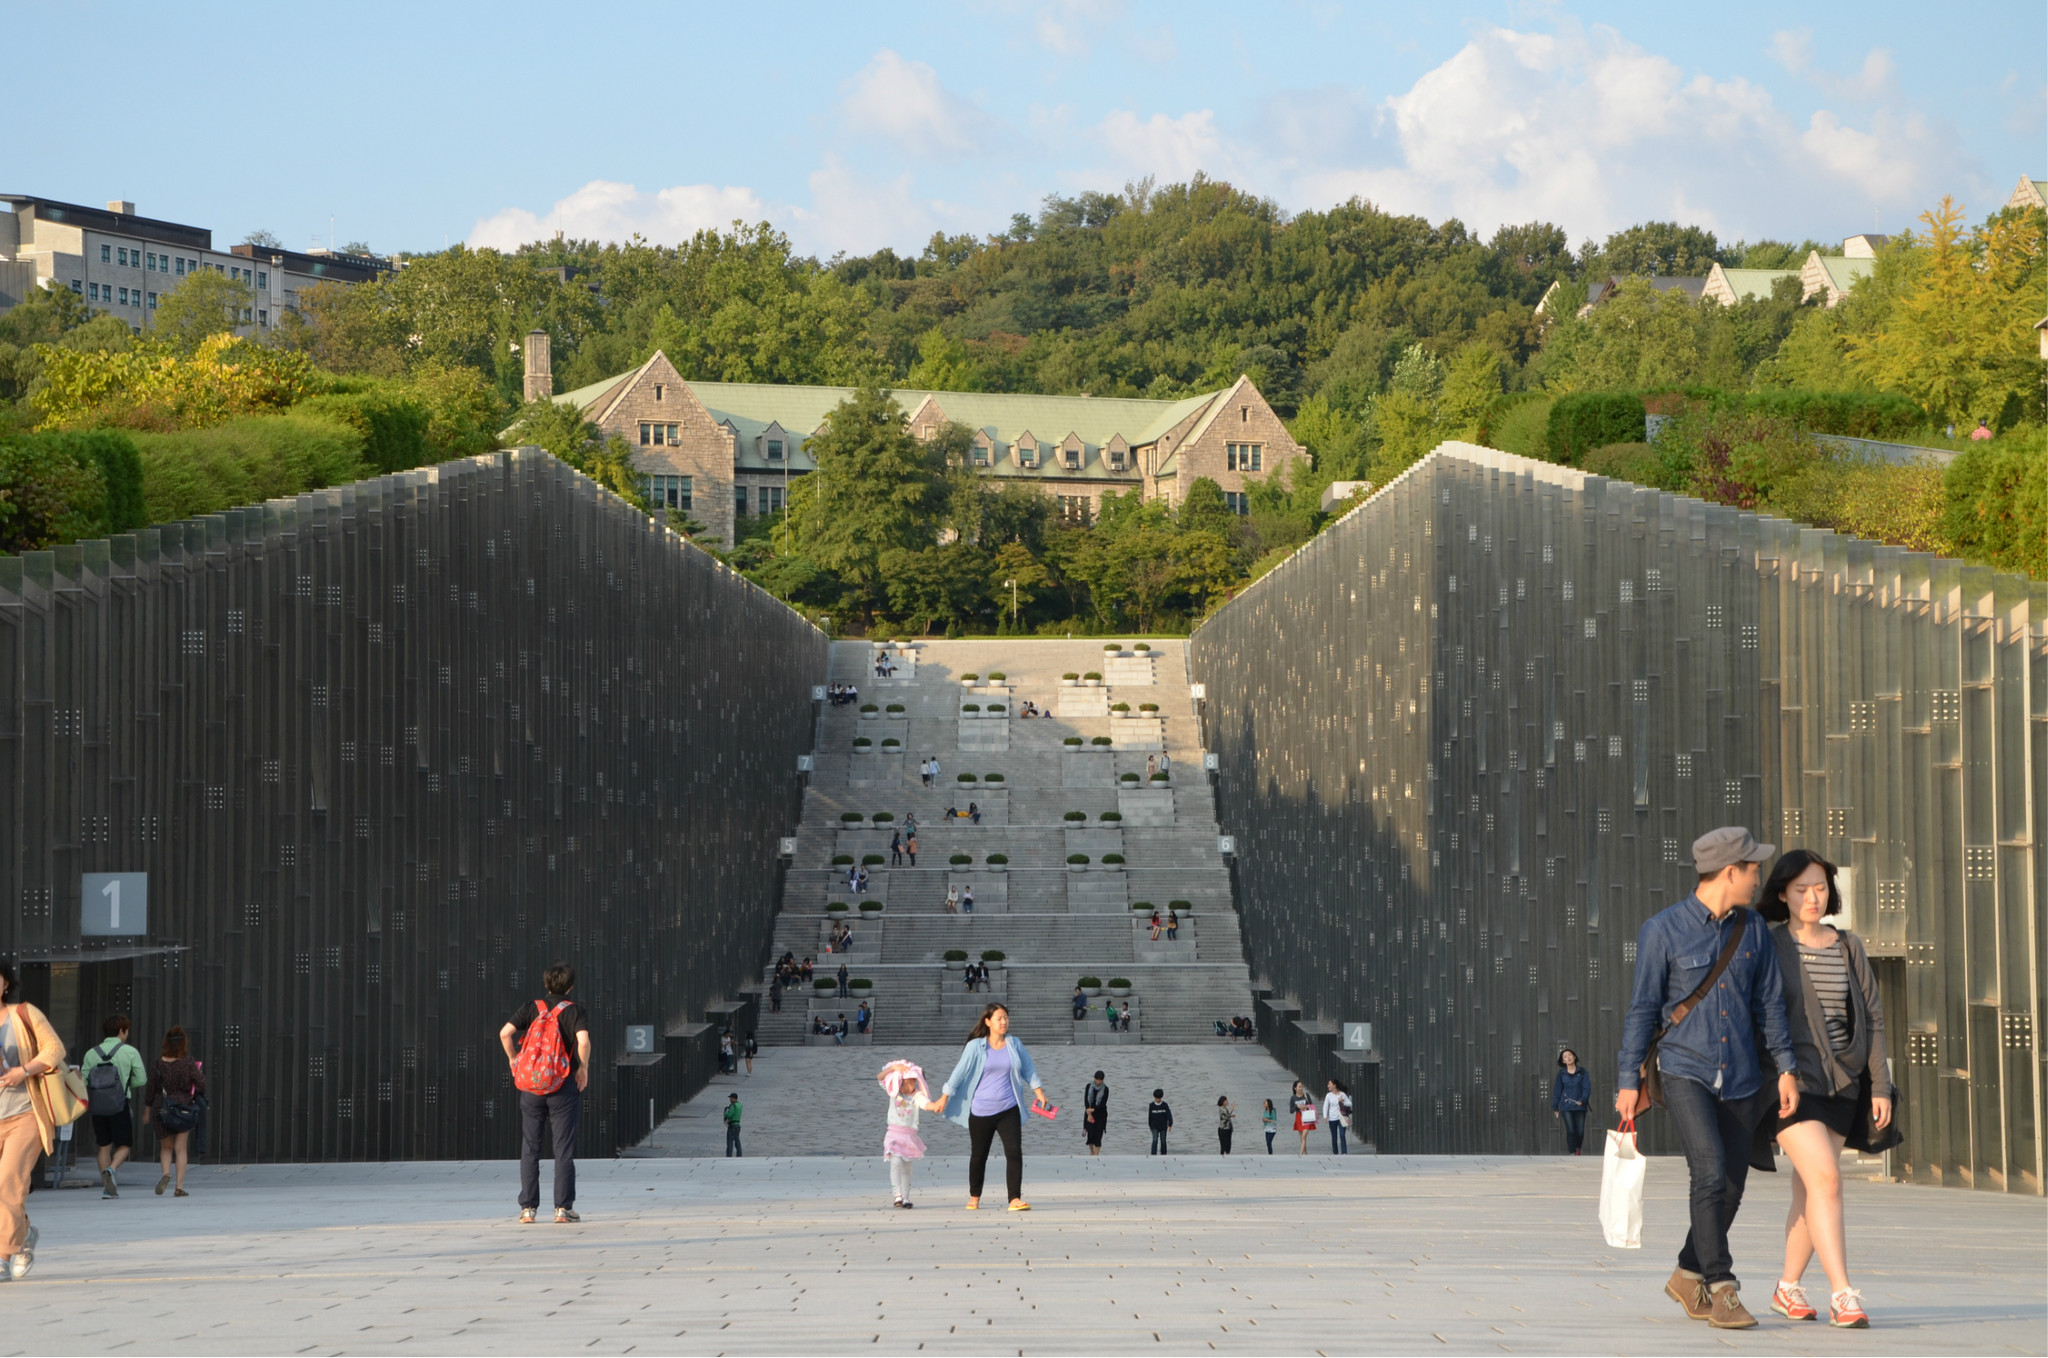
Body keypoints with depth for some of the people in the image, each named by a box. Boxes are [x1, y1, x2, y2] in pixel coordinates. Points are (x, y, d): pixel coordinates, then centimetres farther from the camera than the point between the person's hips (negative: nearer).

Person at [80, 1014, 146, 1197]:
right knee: (124, 1145, 7)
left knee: (104, 1146, 13)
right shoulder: (130, 1052, -3)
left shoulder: (91, 1054, 3)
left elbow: (83, 1081, 0)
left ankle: (106, 1186, 8)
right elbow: (141, 1079, -2)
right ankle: (111, 1169, -20)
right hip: (120, 1106, -3)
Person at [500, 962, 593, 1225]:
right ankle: (563, 1208, 0)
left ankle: (528, 1207, 6)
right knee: (563, 1148, 3)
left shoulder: (532, 1009, 3)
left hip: (531, 1085, 2)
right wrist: (584, 1067, -3)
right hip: (563, 1086, -2)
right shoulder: (573, 1010, -3)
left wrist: (513, 1060, 6)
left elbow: (505, 1033, -9)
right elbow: (583, 1040, -19)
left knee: (529, 1148, 8)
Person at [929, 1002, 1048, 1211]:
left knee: (1014, 1152, -13)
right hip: (980, 1111, -2)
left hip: (1008, 1109, 2)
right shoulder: (976, 1047, -3)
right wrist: (944, 1098, 2)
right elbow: (959, 1073, 0)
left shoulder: (1015, 1045, 6)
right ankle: (974, 1197, 27)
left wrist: (1038, 1091, 11)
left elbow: (1028, 1069, 16)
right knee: (978, 1155, 9)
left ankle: (1015, 1199, -14)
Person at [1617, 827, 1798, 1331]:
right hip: (1685, 1074, -5)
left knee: (1730, 1188, 6)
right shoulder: (1663, 930, -6)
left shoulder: (1754, 929, 7)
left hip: (1741, 1080, 5)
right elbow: (1642, 1008, -3)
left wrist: (1786, 1068, 2)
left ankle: (1688, 1276, 26)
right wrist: (1630, 1081, -5)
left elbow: (1770, 1003, 11)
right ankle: (1722, 1290, -13)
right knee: (1711, 1173, -19)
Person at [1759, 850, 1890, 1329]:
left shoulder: (1849, 948, 9)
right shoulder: (1766, 946, -3)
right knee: (1825, 1178, -18)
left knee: (1809, 1192, 9)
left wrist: (1880, 1087, 5)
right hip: (1790, 1081, -5)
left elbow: (1872, 1018, 10)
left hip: (1841, 1086, 5)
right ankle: (1843, 1295, -21)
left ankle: (1788, 1287, 24)